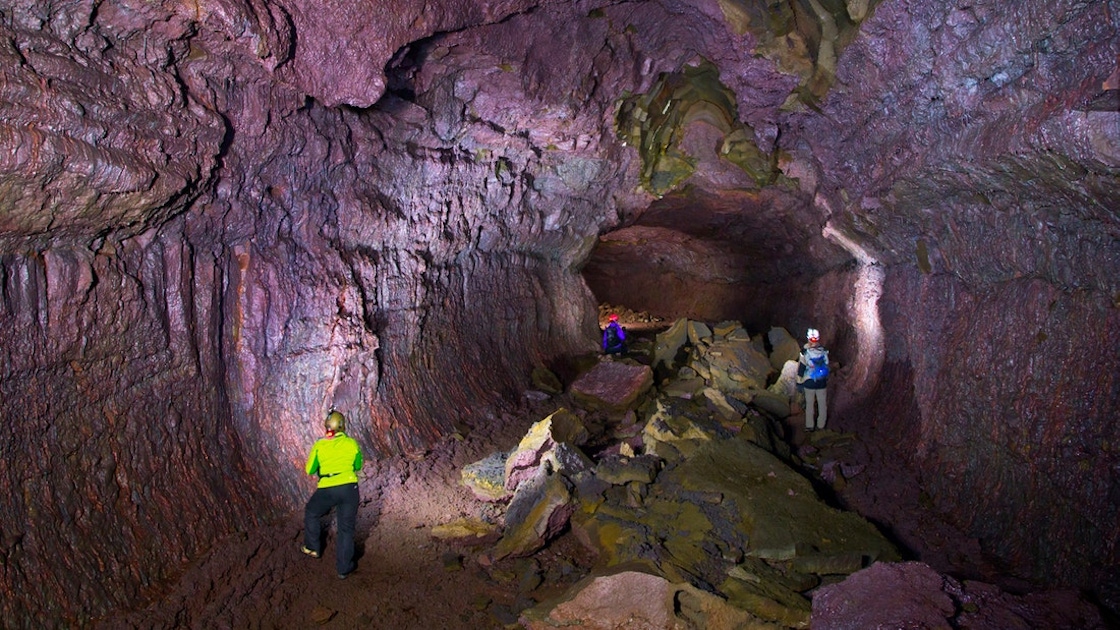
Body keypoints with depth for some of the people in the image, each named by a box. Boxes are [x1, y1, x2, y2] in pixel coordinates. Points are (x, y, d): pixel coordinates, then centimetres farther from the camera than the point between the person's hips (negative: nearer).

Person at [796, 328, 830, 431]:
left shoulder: (805, 353, -19)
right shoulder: (824, 352, -10)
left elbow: (801, 368, -12)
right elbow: (826, 366, 2)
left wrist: (799, 382, 0)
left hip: (809, 383, -2)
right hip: (822, 383, 2)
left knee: (809, 404, 13)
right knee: (822, 404, 16)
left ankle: (809, 425, 21)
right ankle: (821, 425, 26)